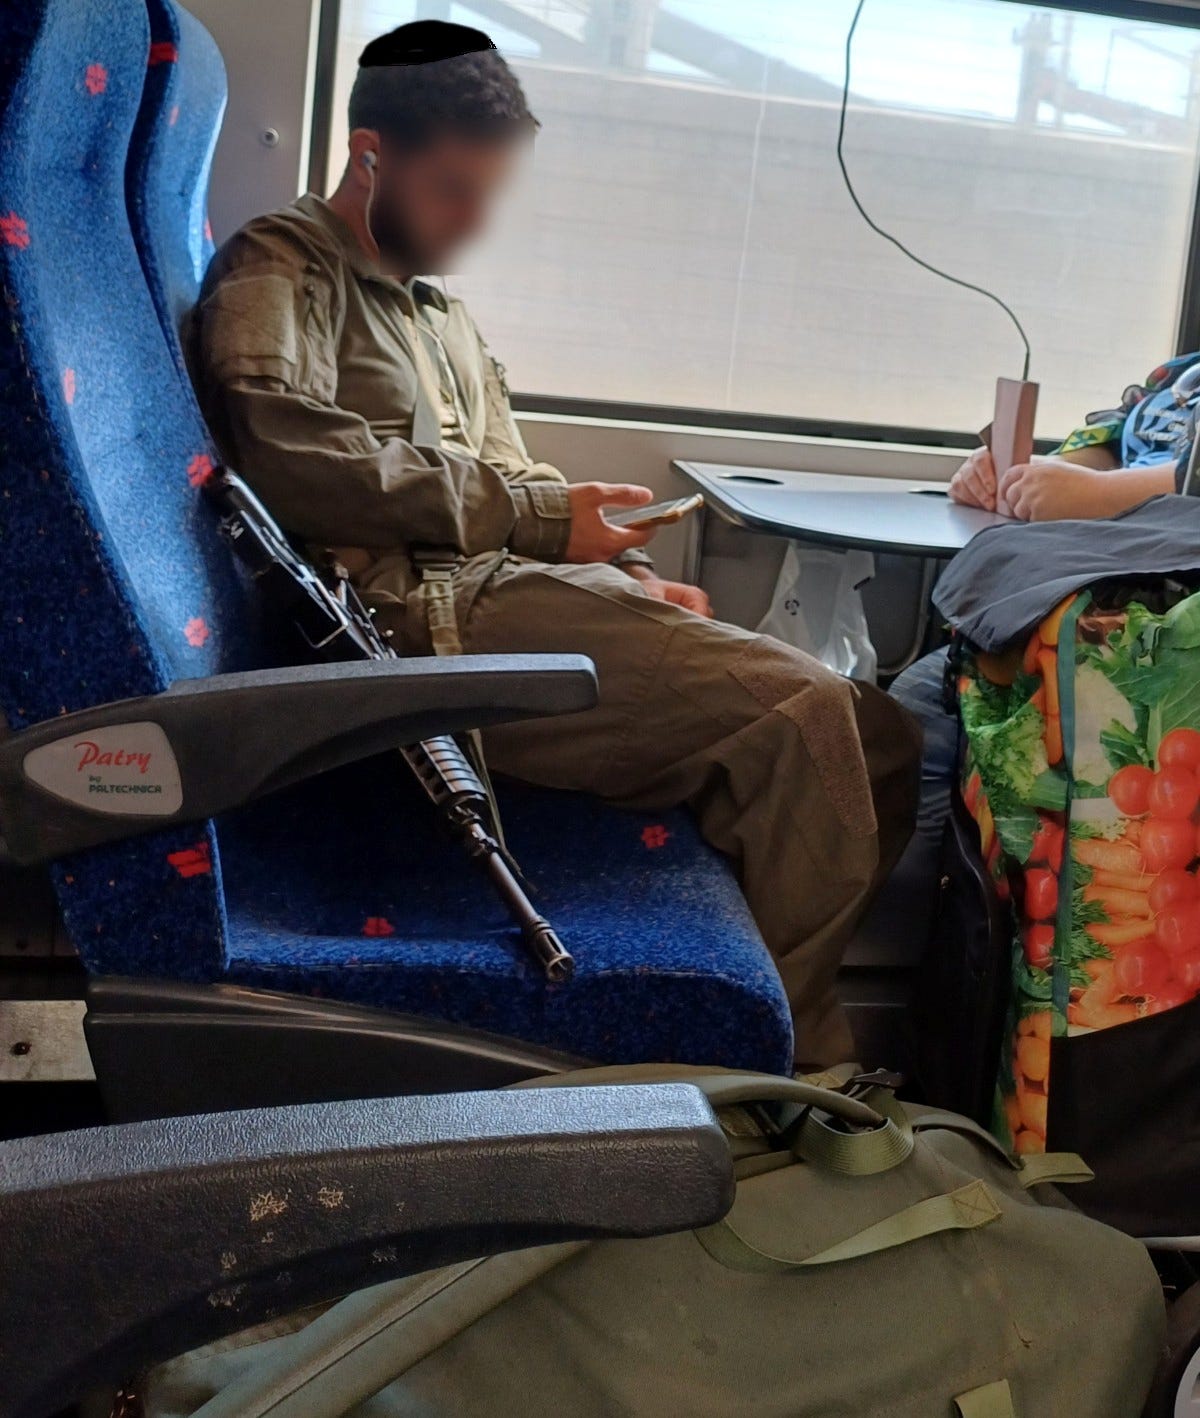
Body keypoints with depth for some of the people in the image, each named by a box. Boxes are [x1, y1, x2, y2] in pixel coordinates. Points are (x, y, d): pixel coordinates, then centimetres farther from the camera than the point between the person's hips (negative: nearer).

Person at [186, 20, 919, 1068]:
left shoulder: (446, 320, 33)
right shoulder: (278, 269, 6)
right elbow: (286, 452, -14)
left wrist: (629, 577, 7)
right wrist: (540, 517, -12)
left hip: (521, 591, 9)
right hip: (430, 616, -9)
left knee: (877, 743, -7)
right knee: (802, 714, -25)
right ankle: (788, 1059, -12)